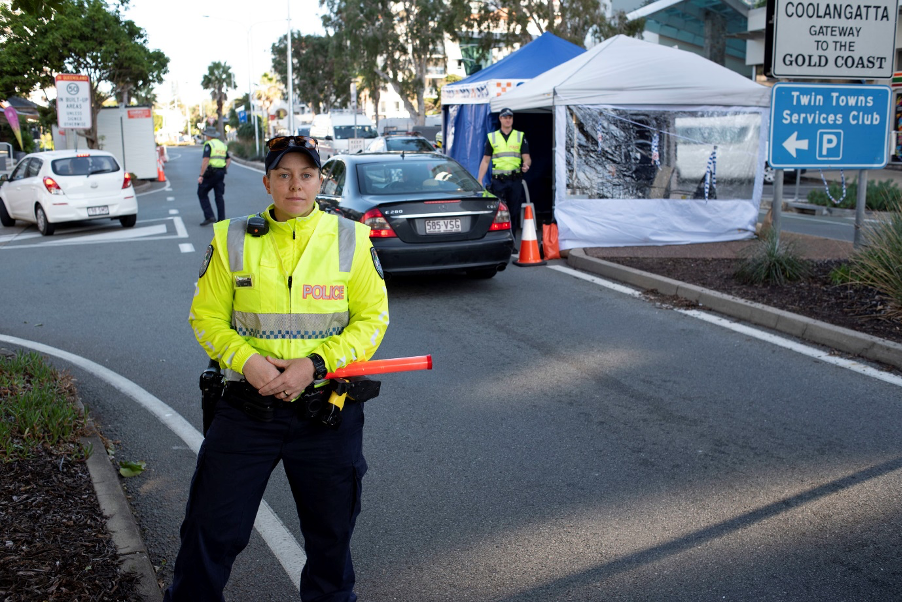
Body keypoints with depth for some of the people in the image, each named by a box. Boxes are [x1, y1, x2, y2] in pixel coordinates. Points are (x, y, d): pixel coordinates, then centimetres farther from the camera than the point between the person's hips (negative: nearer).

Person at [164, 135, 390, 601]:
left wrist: (316, 364, -15)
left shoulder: (350, 240, -1)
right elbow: (207, 317, 3)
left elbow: (372, 318, -2)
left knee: (331, 535, 16)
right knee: (211, 531, 4)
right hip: (247, 406, 0)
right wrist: (246, 360, -15)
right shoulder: (232, 241, 1)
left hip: (327, 408, 0)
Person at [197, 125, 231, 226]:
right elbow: (229, 159, 17)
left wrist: (201, 175, -16)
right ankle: (222, 219, 4)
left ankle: (209, 217, -4)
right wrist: (223, 171, 16)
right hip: (221, 173, 7)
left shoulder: (208, 144, -8)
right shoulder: (222, 144, 15)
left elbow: (206, 160, -17)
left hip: (210, 172, -7)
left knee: (202, 193, 5)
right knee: (219, 196, 8)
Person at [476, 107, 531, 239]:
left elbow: (527, 157, 4)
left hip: (515, 180, 1)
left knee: (514, 212, 2)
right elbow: (485, 160, 10)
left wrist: (526, 164, -20)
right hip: (498, 180, -1)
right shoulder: (492, 137, 10)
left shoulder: (520, 136, 10)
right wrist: (479, 180, 2)